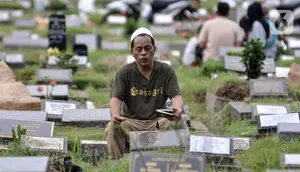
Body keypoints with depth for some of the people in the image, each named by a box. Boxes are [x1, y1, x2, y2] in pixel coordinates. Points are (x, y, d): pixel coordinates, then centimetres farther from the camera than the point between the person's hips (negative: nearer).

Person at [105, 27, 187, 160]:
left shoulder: (166, 71, 3)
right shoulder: (124, 73, 1)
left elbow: (175, 96, -6)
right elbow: (116, 99, -9)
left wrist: (178, 109, -33)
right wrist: (115, 115, -35)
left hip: (158, 122, 1)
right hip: (130, 122, 0)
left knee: (178, 123, -29)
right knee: (113, 127, -31)